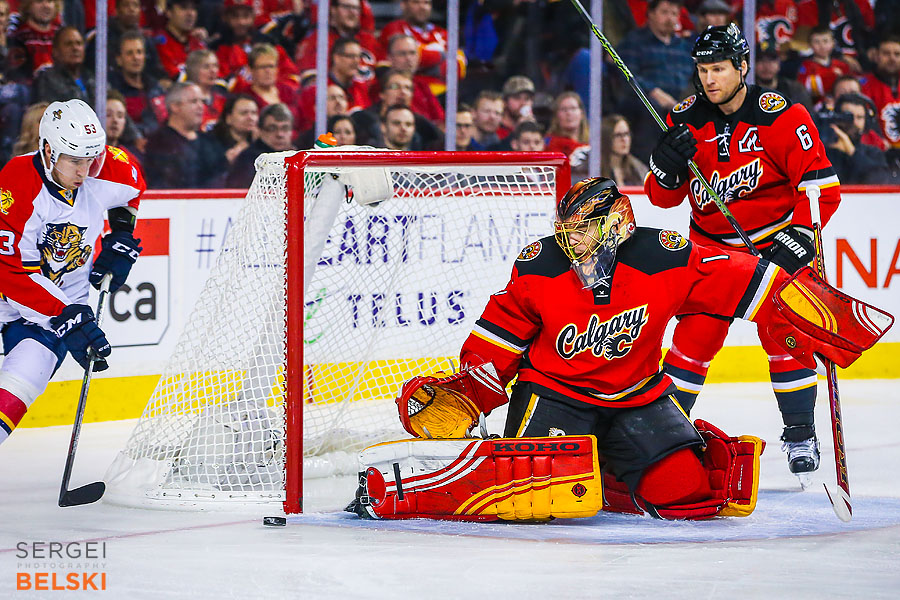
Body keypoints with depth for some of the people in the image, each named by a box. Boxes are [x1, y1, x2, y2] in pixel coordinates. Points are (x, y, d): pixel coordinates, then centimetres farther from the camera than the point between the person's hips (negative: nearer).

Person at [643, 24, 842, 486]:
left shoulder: (782, 118, -18)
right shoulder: (687, 120, -4)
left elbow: (821, 186, -16)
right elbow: (664, 196, -1)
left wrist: (799, 239, -25)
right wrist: (667, 163, -21)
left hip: (775, 240, -3)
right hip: (713, 245, 3)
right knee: (694, 335, -6)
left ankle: (800, 434, 5)